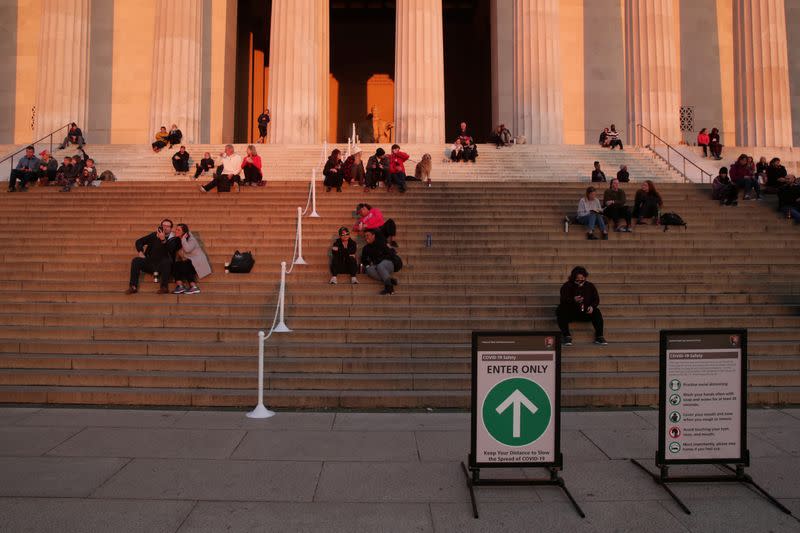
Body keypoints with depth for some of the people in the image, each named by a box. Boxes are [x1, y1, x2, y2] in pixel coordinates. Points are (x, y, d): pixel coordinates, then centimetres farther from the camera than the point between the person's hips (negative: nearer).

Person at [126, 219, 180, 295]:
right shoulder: (154, 235, 9)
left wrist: (163, 240, -35)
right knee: (135, 261, -17)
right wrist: (140, 252, 1)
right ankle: (133, 287, -17)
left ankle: (164, 287, -31)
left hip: (164, 266, -4)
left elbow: (170, 251, -22)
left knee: (167, 260, -36)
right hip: (150, 264, 4)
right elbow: (139, 241, 18)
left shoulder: (174, 239, -2)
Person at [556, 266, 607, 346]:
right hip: (570, 313, -2)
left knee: (596, 312, -26)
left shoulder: (590, 286, 5)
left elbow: (596, 299, 7)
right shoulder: (566, 286, -5)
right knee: (560, 311, -31)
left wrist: (592, 306, -15)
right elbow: (563, 301, -16)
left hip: (586, 313, 2)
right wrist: (573, 300, -36)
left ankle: (599, 337, -23)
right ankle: (567, 336, -30)